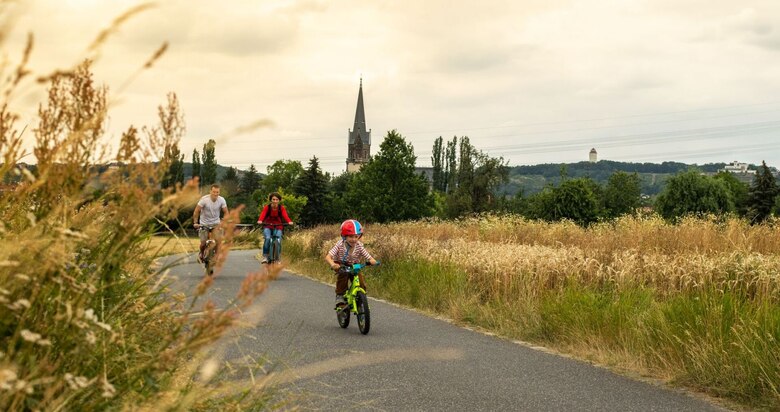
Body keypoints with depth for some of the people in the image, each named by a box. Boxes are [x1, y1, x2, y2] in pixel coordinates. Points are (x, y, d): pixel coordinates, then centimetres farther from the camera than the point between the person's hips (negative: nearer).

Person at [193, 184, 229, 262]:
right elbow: (197, 211, -15)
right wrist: (195, 223, -19)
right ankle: (201, 254, 30)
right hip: (204, 224, -1)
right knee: (203, 243, -4)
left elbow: (225, 212, -6)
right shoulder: (204, 199, -23)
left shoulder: (221, 200, -16)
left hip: (215, 223, 2)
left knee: (218, 239, -19)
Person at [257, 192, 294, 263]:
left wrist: (289, 222, -45)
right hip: (267, 226, -1)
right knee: (267, 238, -27)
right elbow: (262, 214, -26)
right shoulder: (267, 207, -11)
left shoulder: (281, 208, -9)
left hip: (278, 227, 1)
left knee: (278, 240, -21)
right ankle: (265, 256, -18)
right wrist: (260, 221, -48)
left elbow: (285, 215, -24)